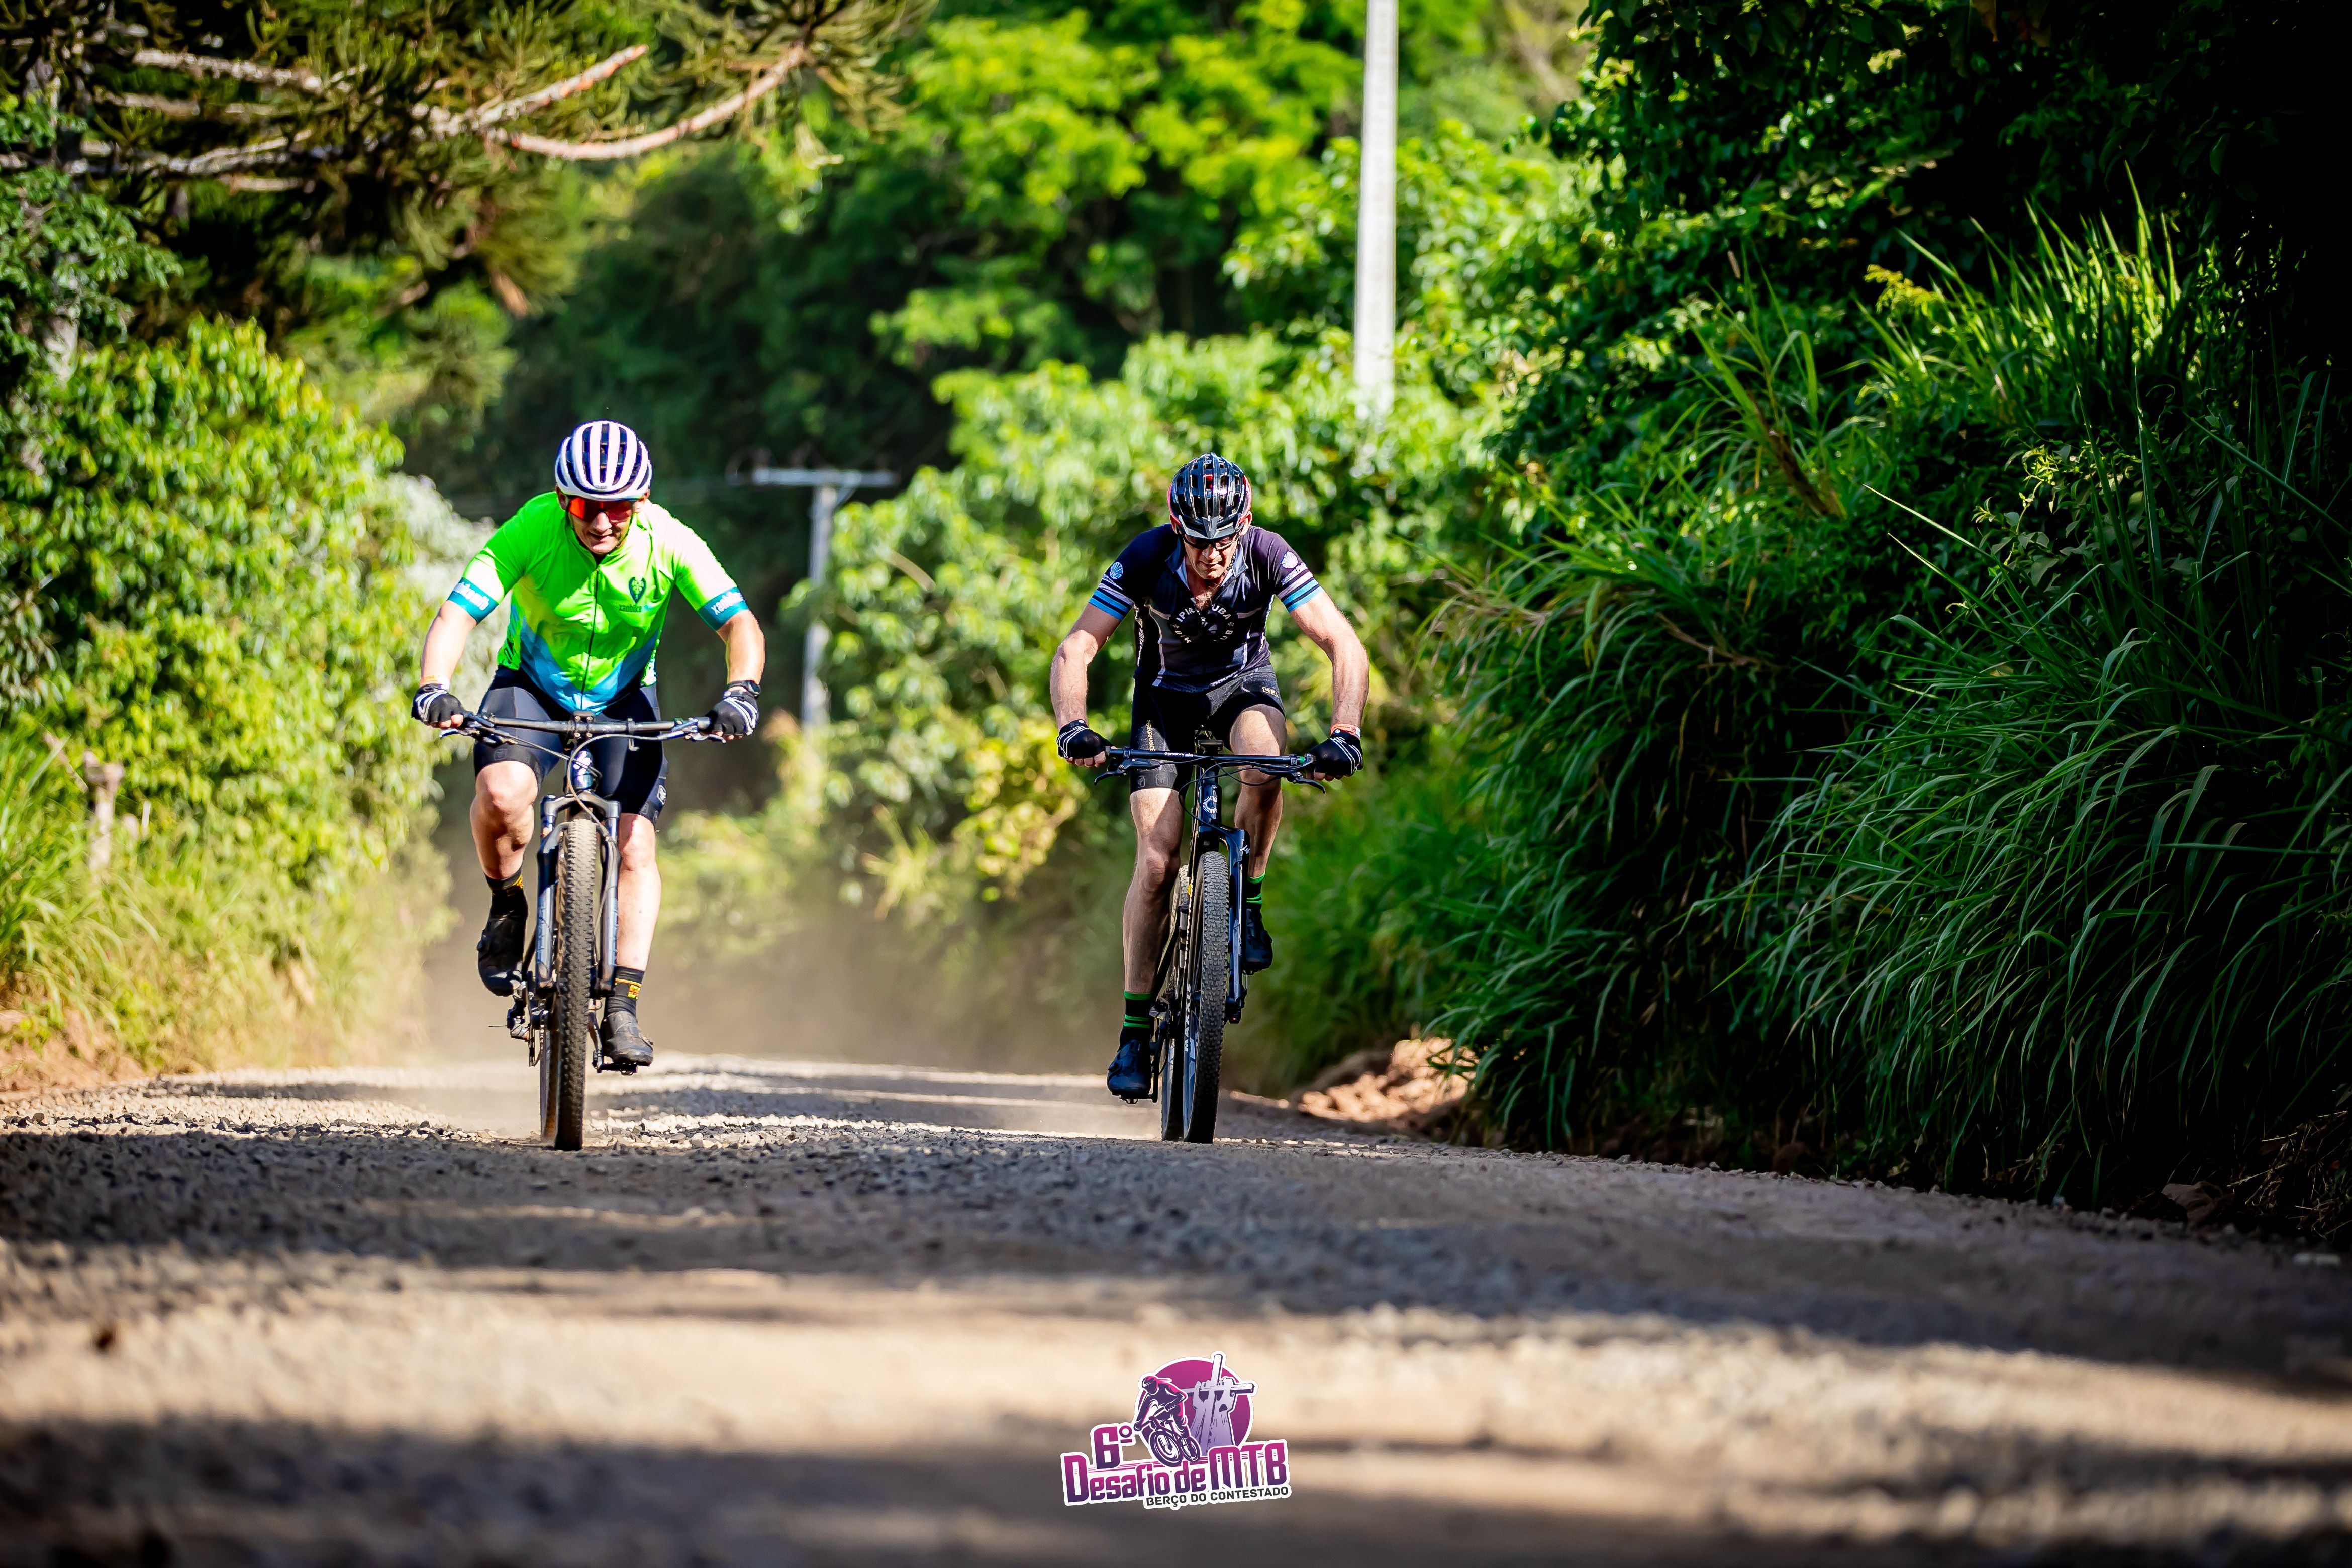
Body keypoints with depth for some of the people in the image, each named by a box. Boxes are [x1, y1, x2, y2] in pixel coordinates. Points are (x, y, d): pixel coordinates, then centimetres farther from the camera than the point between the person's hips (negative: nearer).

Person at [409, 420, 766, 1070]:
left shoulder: (668, 542, -23)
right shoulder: (530, 531, -26)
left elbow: (741, 625, -25)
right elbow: (457, 614, -30)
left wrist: (741, 691, -45)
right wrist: (434, 687, -48)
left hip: (621, 697, 1)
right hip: (531, 687, -1)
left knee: (636, 847, -15)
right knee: (501, 794, -30)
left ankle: (623, 1008, -8)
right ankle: (507, 905, -1)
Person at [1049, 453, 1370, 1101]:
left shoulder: (1266, 556, -28)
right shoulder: (1147, 559, -28)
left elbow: (1345, 646, -30)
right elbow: (1076, 648, -29)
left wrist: (1345, 733, -45)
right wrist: (1072, 728, -46)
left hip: (1242, 681, 0)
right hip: (1166, 693, 0)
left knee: (1265, 762, -36)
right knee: (1156, 859, -13)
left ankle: (1248, 902, -11)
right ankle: (1135, 1029, -3)